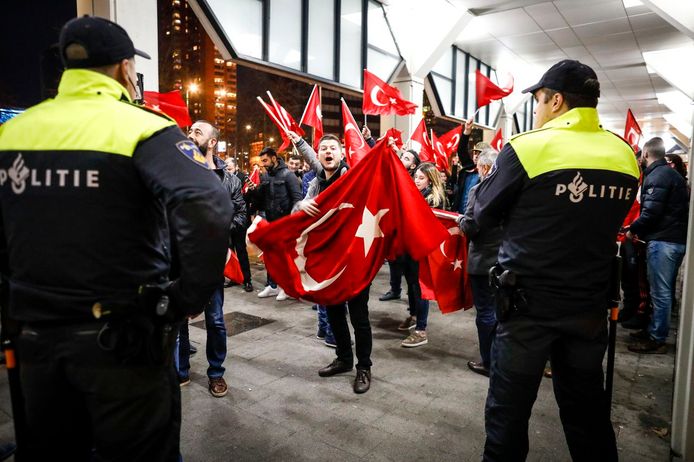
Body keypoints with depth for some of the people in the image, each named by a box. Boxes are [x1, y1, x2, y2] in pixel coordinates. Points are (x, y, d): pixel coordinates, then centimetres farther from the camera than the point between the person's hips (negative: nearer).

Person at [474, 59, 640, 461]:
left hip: (530, 302, -5)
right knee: (588, 409, 21)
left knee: (509, 411, 9)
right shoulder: (625, 156, 3)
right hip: (591, 304, 5)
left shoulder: (528, 148, -14)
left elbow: (484, 215, -5)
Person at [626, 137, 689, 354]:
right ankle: (654, 330, 25)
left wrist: (633, 229, -4)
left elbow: (651, 212, -19)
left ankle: (656, 339, 3)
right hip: (677, 240, 10)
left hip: (663, 241, -10)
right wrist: (639, 229, 18)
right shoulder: (673, 174, 19)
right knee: (665, 291, 15)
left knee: (660, 292, -4)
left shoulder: (657, 175, -11)